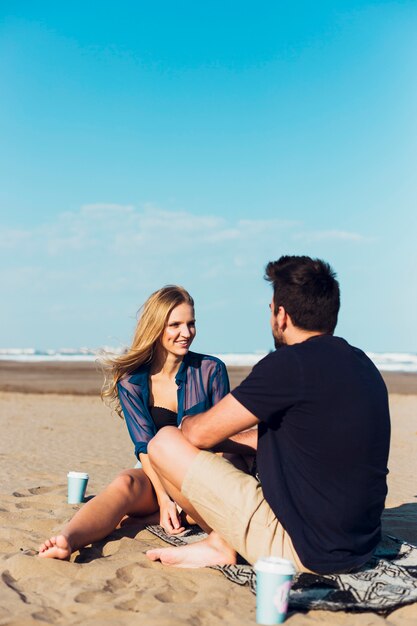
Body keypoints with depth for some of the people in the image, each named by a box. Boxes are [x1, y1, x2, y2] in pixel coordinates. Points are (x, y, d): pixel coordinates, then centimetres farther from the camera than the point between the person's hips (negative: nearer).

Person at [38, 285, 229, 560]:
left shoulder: (211, 370, -1)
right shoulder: (132, 381, 0)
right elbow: (145, 446, -9)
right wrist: (164, 498, -26)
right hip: (156, 478, -1)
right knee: (124, 483, -35)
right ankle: (67, 540, -59)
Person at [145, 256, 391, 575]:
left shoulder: (290, 364, -19)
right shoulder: (362, 364, 7)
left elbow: (199, 434, -10)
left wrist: (188, 422, 13)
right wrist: (230, 435, 27)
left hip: (304, 550, -9)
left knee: (165, 443, -4)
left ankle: (222, 544, 11)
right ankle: (224, 538, 14)